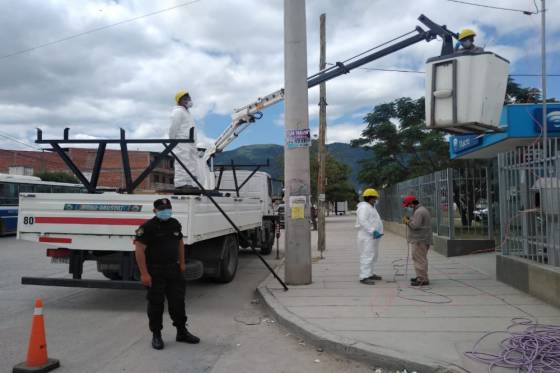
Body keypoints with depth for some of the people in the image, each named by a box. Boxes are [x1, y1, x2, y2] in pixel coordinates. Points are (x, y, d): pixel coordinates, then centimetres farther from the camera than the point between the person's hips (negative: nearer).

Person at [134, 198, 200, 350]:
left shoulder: (175, 224, 8)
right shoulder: (148, 227, -13)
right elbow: (139, 249, -16)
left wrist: (182, 263, 13)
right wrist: (144, 273, -20)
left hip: (173, 269, 6)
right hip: (155, 272, -6)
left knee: (178, 301, 10)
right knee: (156, 303, 4)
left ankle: (182, 332, 23)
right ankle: (156, 335, 20)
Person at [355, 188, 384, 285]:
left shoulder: (371, 207, 20)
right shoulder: (364, 207, -13)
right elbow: (363, 221, -24)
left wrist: (378, 231, 9)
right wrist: (373, 231, -26)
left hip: (373, 236, 11)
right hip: (367, 236, -11)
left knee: (374, 255, 16)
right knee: (367, 256, -12)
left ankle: (369, 274, 25)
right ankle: (364, 277, -11)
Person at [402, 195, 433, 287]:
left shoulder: (419, 212, -17)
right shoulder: (420, 210, 18)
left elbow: (415, 225, -24)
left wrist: (407, 221, -8)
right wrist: (408, 220, 6)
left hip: (420, 240, -11)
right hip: (420, 239, 11)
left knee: (419, 259, -9)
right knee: (421, 259, 17)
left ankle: (423, 279, -7)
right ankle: (421, 277, 26)